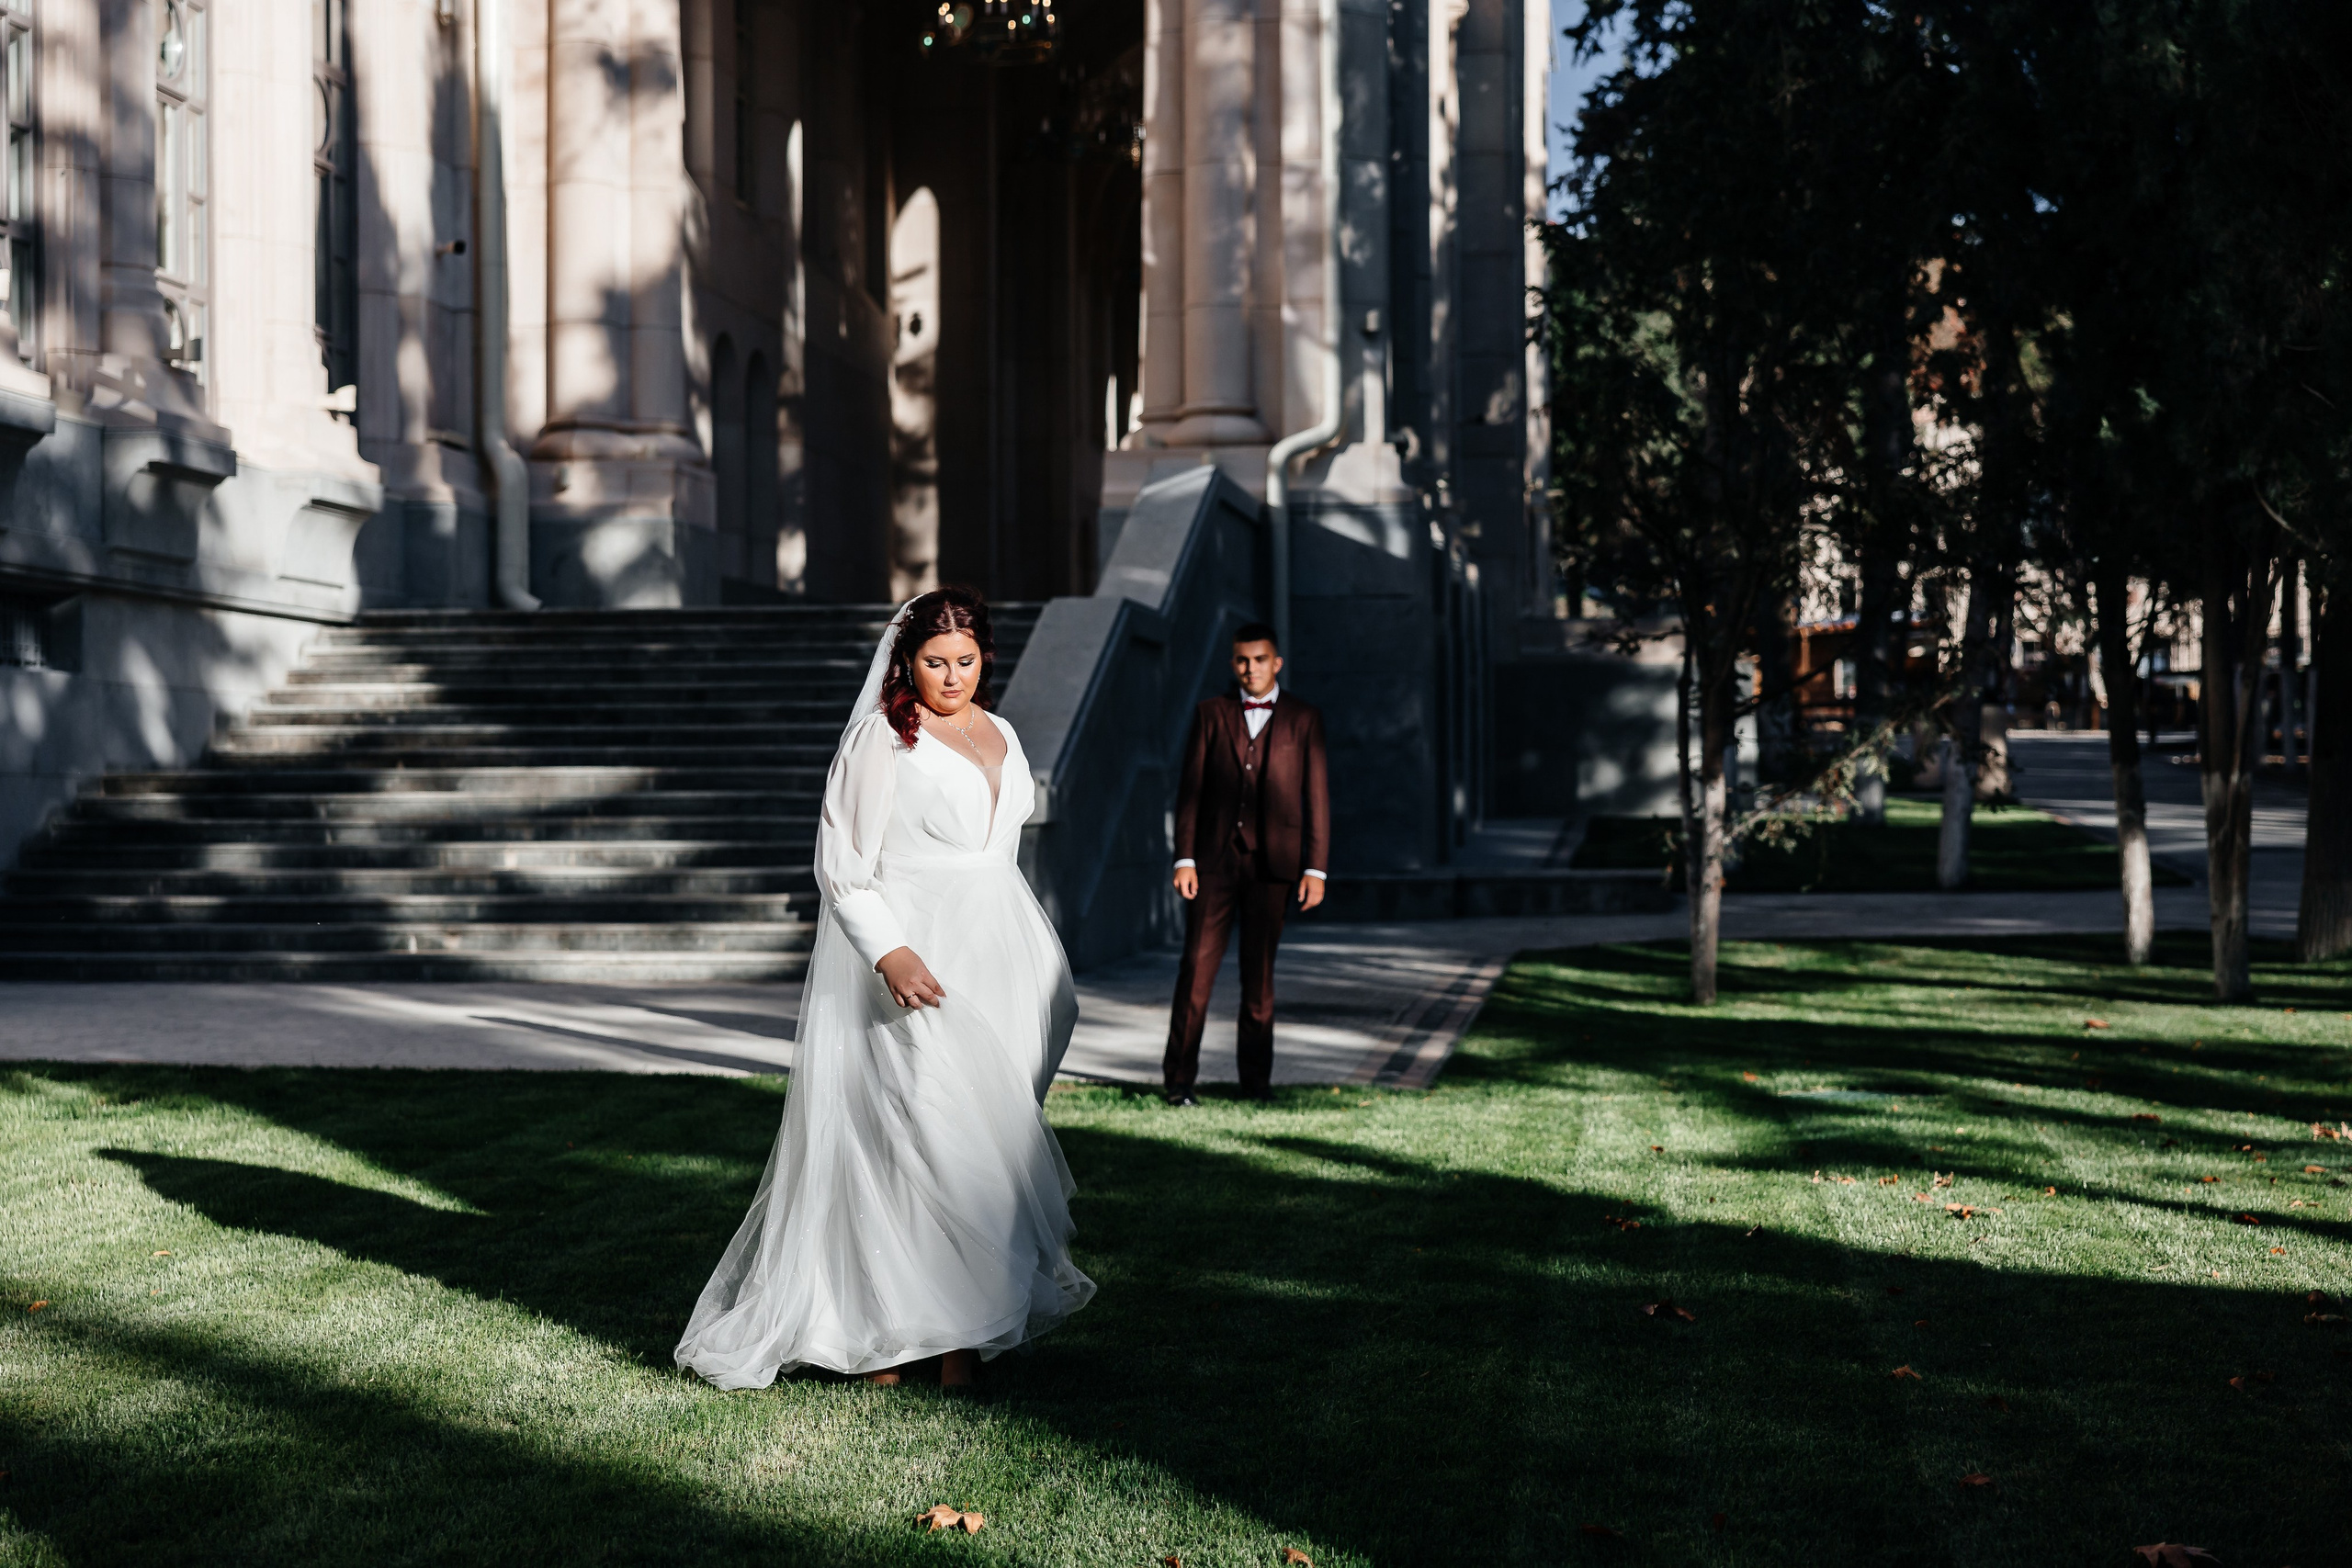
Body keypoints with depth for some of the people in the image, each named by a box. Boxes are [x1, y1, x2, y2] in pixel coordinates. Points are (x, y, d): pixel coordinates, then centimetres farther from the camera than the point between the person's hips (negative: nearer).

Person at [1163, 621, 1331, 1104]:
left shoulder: (1304, 720, 5)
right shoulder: (1211, 714, 7)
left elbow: (1317, 797, 3)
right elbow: (1190, 789, 5)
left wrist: (1316, 869, -2)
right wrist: (1184, 859, -3)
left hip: (1272, 863, 0)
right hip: (1214, 859, 0)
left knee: (1259, 973, 5)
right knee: (1197, 966, -5)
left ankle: (1256, 1077, 16)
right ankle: (1180, 1077, 0)